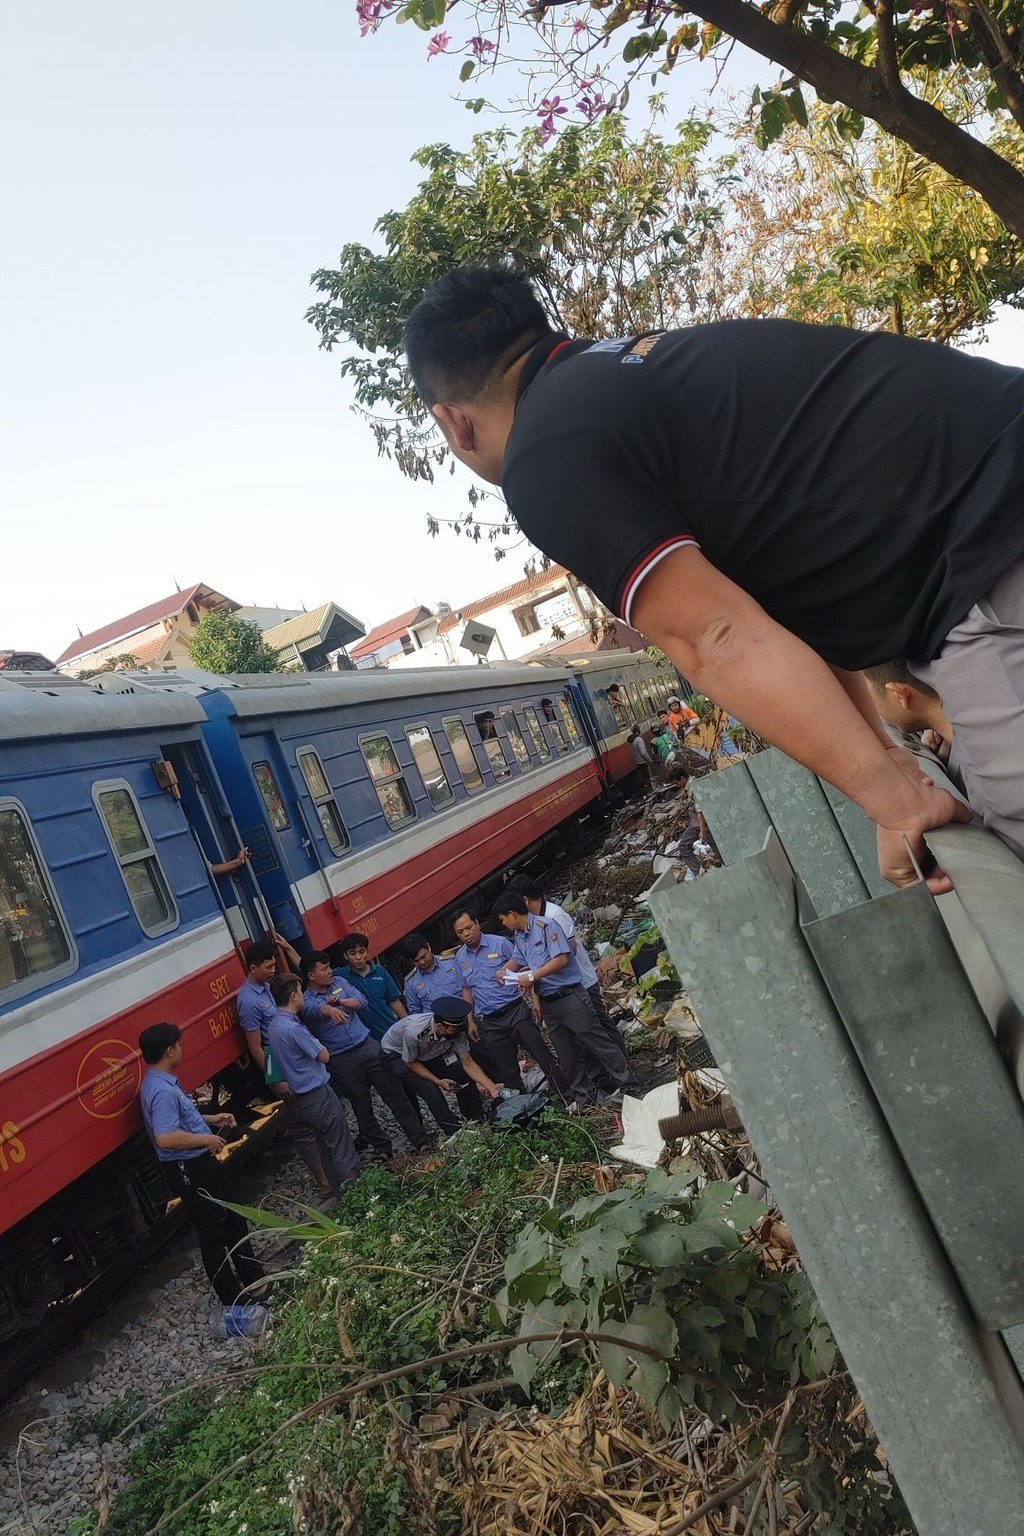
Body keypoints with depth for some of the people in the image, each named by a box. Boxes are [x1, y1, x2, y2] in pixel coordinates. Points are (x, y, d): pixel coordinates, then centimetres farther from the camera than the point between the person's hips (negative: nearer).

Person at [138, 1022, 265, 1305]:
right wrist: (206, 1139, -25)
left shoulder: (164, 1082, 7)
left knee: (234, 1218, 22)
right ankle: (235, 1301, 15)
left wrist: (211, 1119, 13)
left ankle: (254, 1279, 37)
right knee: (214, 1234, 2)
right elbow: (165, 1138, -36)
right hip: (188, 1170, -11)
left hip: (201, 1162, 11)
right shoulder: (161, 1090, -27)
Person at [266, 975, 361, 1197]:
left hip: (297, 1097, 9)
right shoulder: (294, 1028, -25)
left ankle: (338, 1191, 26)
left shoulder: (274, 1025, 5)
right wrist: (318, 1044, 1)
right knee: (342, 1145, 3)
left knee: (323, 1145, 17)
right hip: (317, 1094, -9)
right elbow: (324, 1056, -15)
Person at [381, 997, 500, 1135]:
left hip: (427, 1053, 5)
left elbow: (468, 1064, -16)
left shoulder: (457, 1031, -26)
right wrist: (438, 1082, -26)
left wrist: (491, 1086, -26)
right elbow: (410, 1062, -23)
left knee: (465, 1076, -8)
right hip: (397, 1054, -5)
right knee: (431, 1090, -23)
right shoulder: (414, 1031, -42)